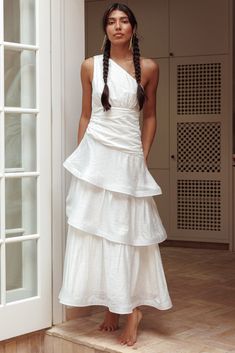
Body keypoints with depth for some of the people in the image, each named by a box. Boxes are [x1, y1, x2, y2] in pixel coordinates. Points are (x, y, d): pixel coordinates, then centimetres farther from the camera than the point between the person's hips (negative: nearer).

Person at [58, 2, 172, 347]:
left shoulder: (148, 68, 2)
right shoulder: (91, 66, 4)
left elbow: (150, 115, 10)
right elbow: (86, 115, 10)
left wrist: (144, 156, 4)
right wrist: (79, 157, 6)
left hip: (128, 158, -1)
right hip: (94, 156, 1)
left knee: (129, 231, 2)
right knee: (95, 230, 2)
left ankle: (131, 308, 11)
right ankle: (112, 307, 13)